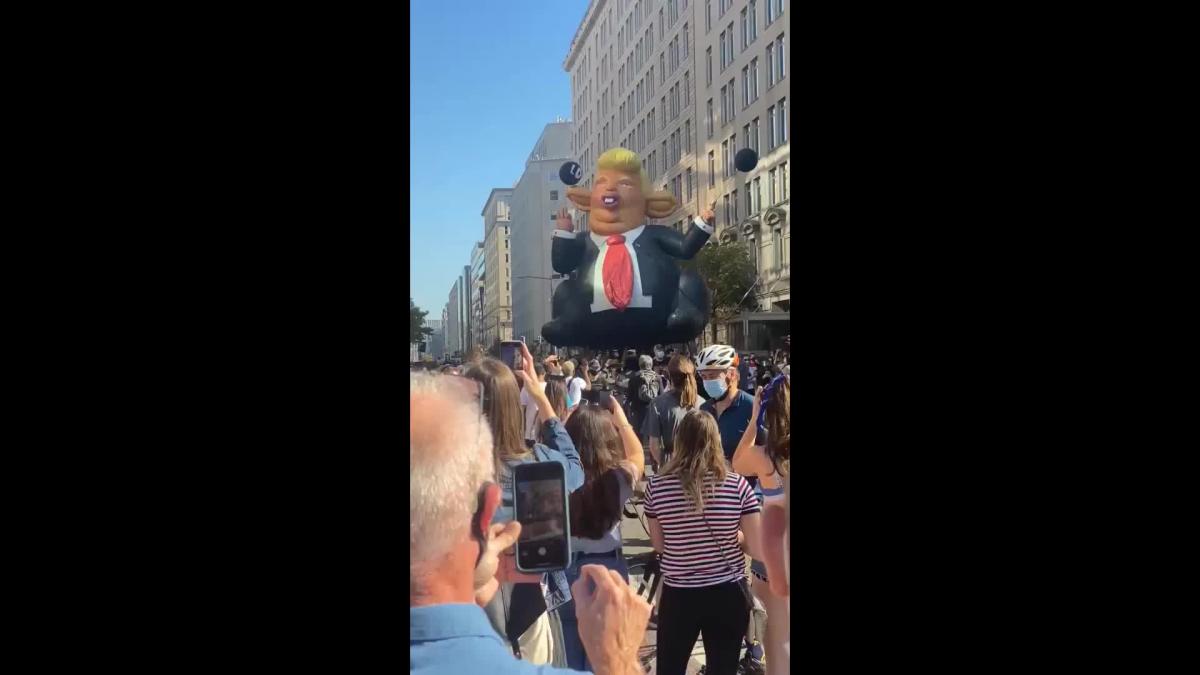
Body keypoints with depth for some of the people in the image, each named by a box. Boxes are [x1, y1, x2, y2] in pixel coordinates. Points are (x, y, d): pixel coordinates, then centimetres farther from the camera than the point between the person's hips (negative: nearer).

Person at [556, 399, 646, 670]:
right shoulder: (617, 477, -14)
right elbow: (636, 455, 9)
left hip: (563, 571, 2)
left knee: (569, 656, 16)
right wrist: (621, 419, 19)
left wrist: (573, 420, 13)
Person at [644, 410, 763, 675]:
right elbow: (757, 546, -8)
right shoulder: (737, 485, -12)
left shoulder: (656, 486, -9)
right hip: (728, 595, 0)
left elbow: (659, 545, 1)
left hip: (677, 595, 0)